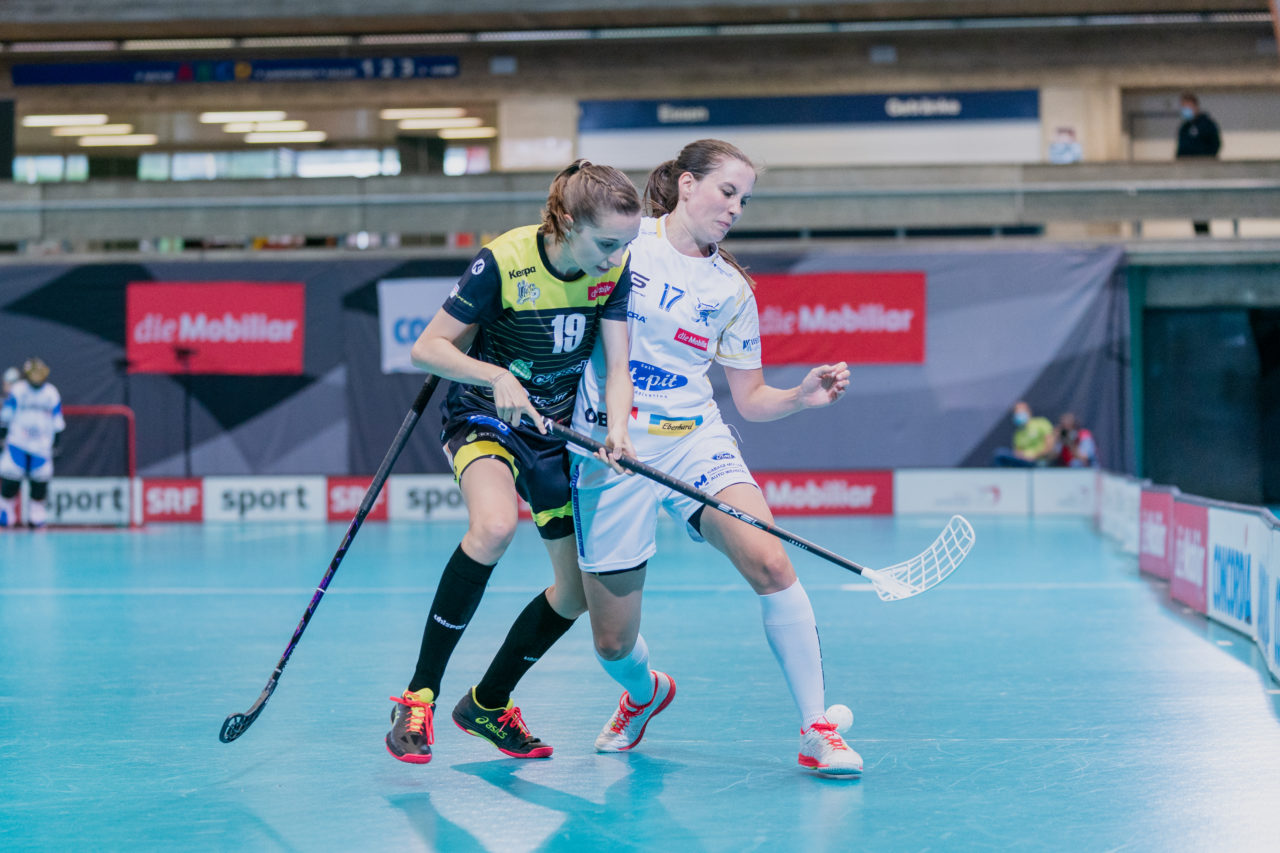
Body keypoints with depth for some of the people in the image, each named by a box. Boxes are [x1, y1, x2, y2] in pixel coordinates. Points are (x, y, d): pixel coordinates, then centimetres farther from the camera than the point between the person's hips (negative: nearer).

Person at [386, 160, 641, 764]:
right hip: (483, 417, -6)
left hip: (557, 429, 6)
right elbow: (426, 348, -18)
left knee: (580, 590, 6)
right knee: (495, 526, -36)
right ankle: (419, 697, -26)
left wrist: (618, 427, -31)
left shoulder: (615, 271, -10)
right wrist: (497, 376, -34)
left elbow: (618, 366, -11)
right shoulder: (504, 262, -24)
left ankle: (487, 704, 28)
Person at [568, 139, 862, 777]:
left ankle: (816, 729, -16)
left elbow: (750, 399, 11)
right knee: (613, 643, 0)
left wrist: (804, 396, -9)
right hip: (609, 452, -1)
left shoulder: (733, 291, 7)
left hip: (695, 440, 2)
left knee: (770, 563, -26)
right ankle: (645, 693, 39)